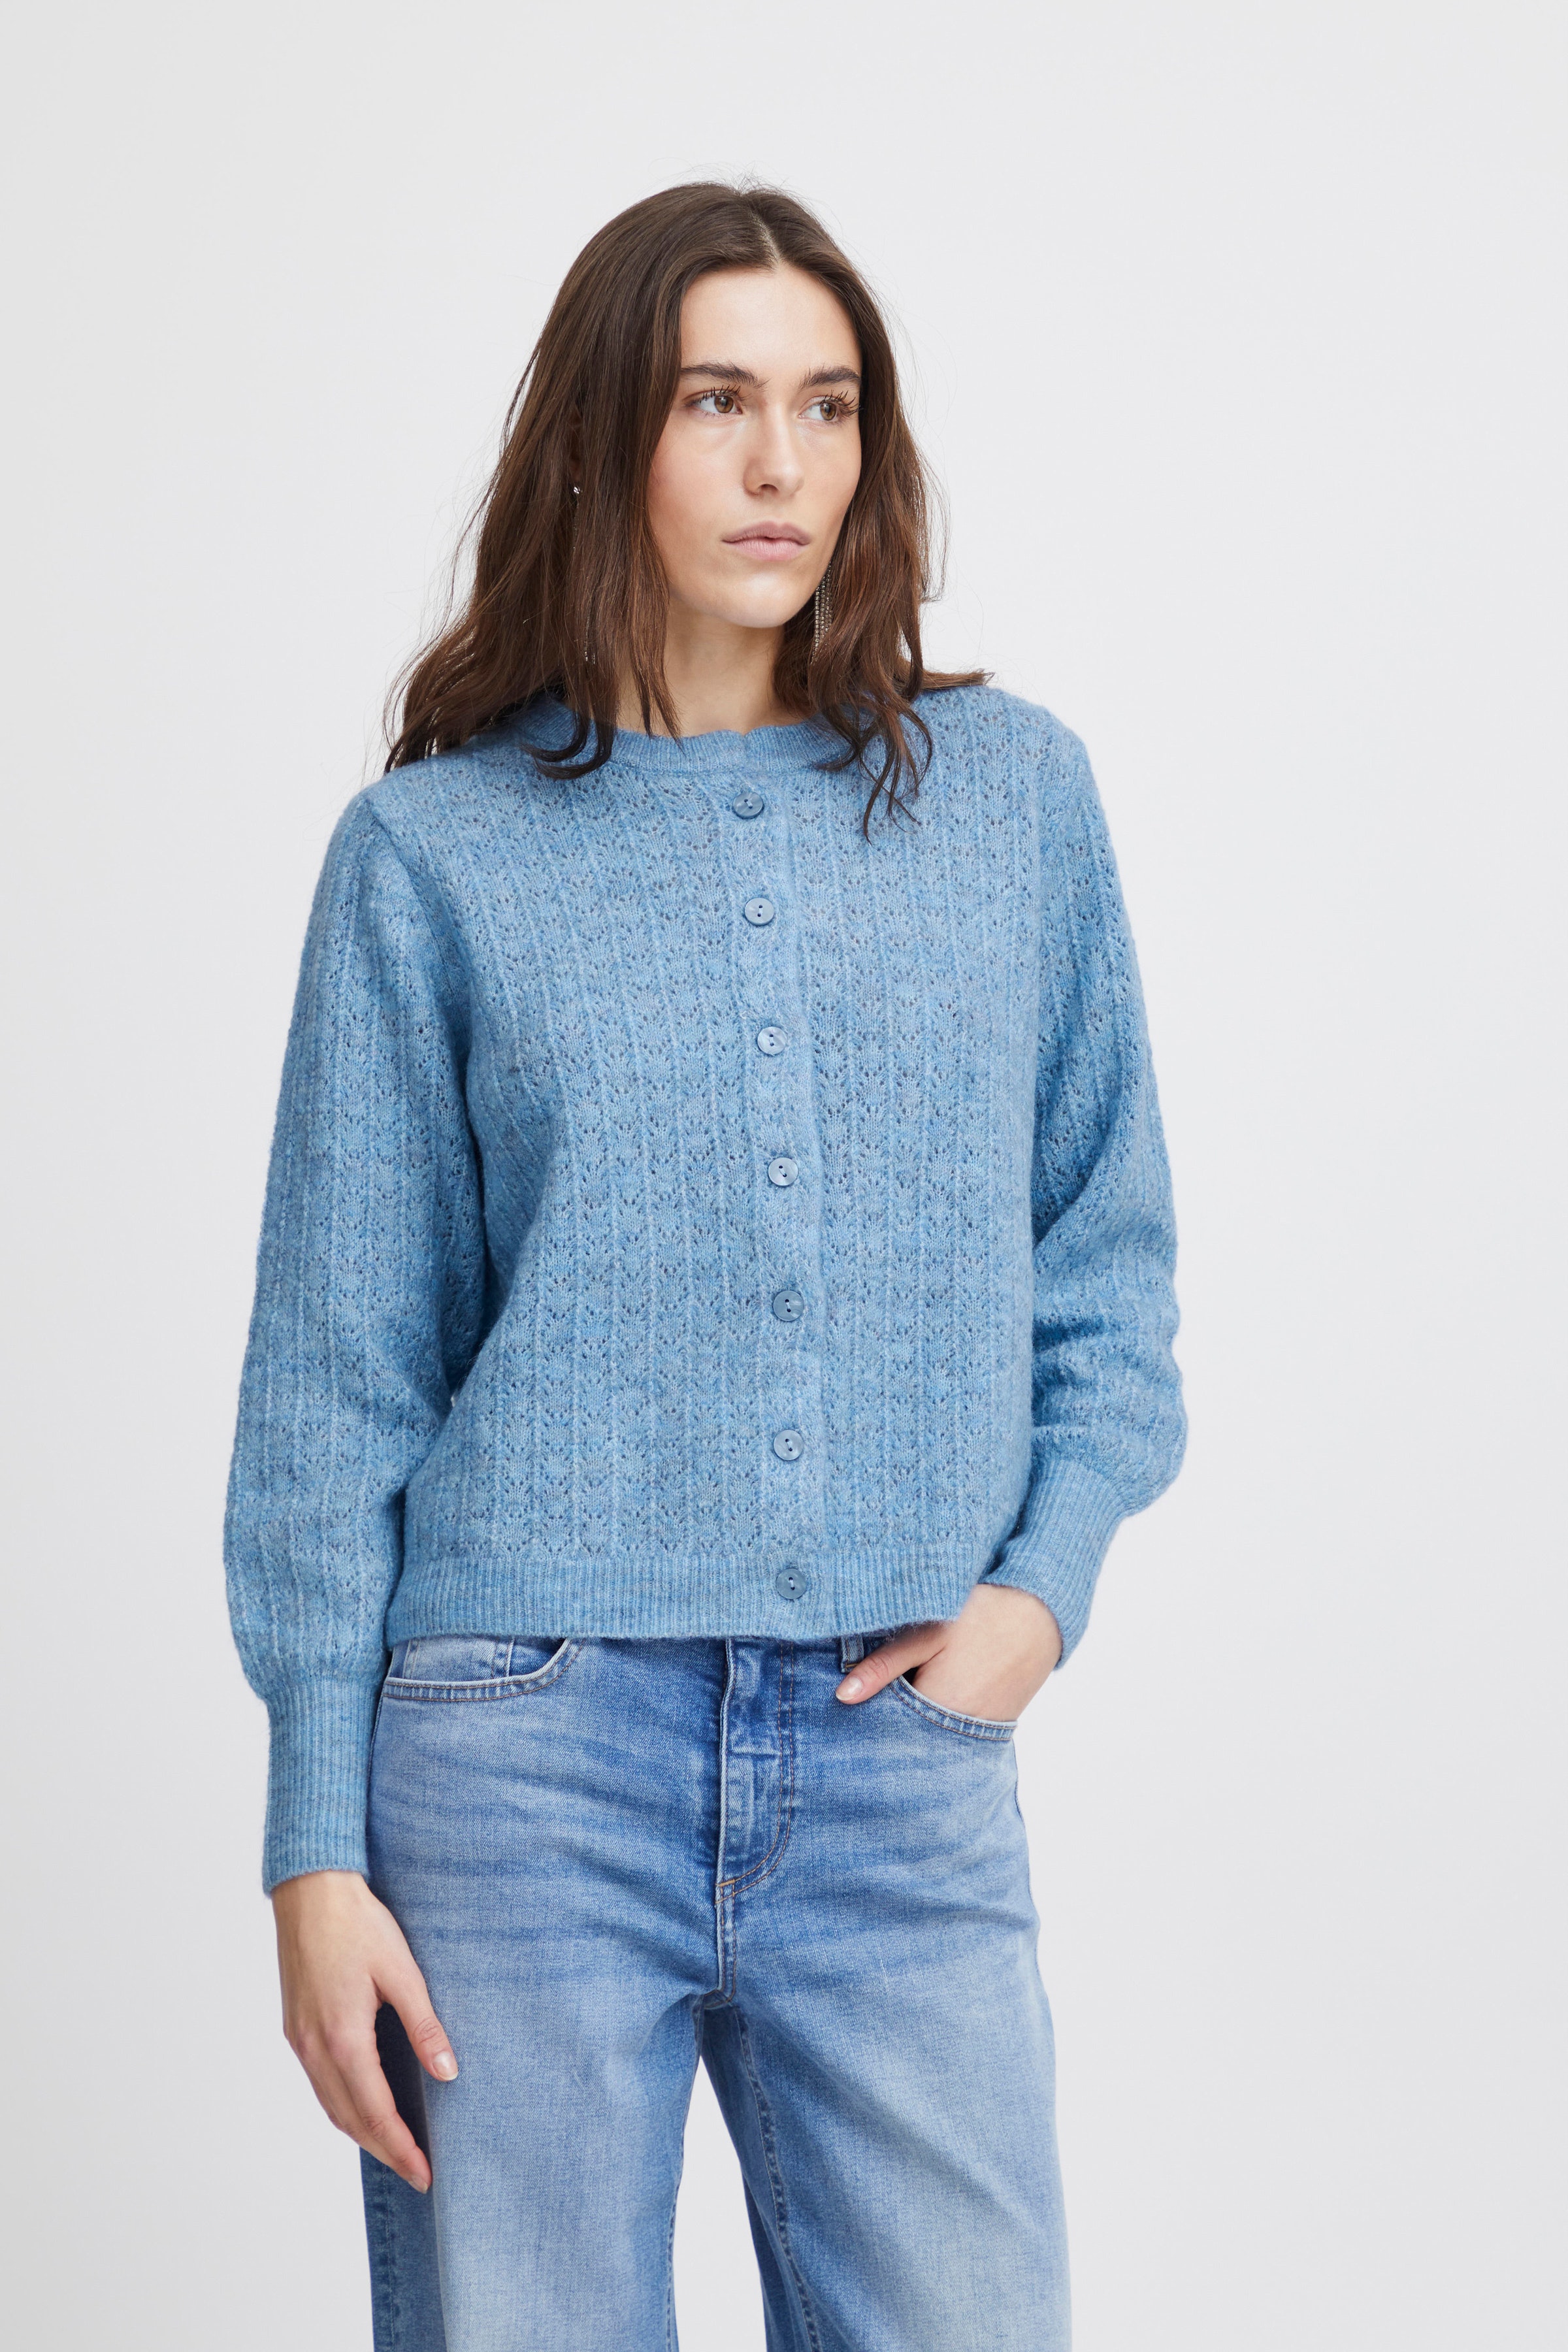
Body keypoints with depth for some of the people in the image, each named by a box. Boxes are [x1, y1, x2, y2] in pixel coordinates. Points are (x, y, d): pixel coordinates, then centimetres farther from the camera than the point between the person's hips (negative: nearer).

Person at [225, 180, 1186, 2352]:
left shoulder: (1016, 798, 8)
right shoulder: (434, 855, 2)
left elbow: (1110, 1261, 14)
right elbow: (336, 1380, 2)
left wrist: (1046, 1578, -3)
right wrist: (315, 1851, -1)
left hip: (909, 1764, 2)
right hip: (530, 1752, -1)